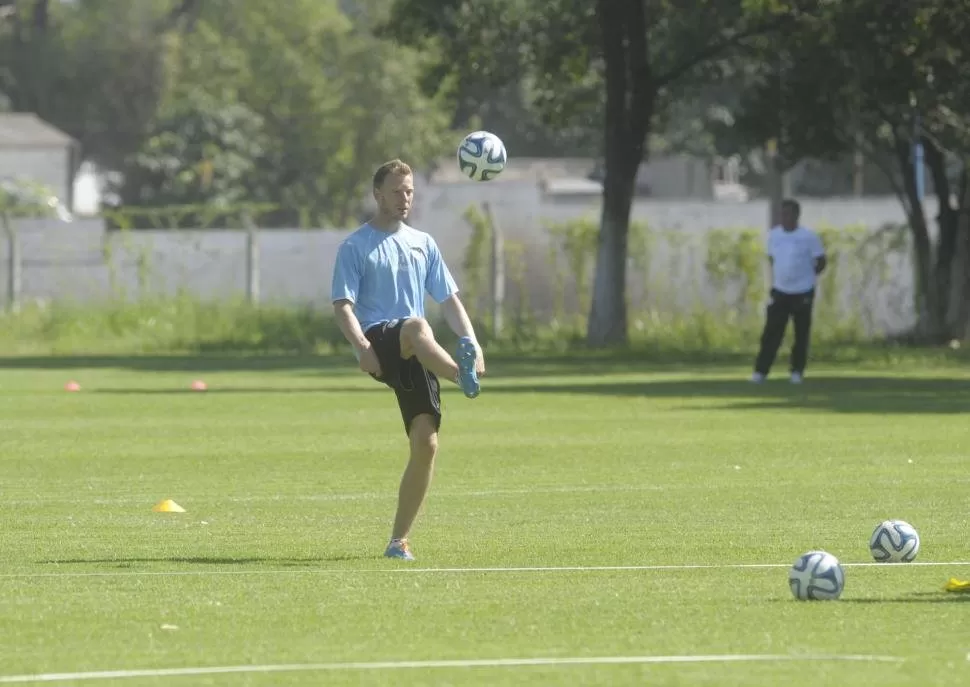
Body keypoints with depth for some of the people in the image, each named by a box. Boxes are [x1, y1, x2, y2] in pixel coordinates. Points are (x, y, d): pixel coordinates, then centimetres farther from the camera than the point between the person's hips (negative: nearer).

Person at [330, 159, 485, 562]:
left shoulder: (423, 243, 20)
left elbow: (448, 298, 19)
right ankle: (464, 377, -66)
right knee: (417, 327, -39)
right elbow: (343, 305, -4)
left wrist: (471, 341, 4)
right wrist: (360, 345, -22)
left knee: (426, 443, -9)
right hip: (378, 343, -5)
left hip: (415, 357, 5)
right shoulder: (356, 247, 5)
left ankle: (399, 540, -2)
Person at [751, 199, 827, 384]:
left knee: (801, 334, 4)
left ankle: (797, 371, 15)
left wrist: (805, 276, 0)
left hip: (802, 292, -3)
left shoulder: (809, 237, -10)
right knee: (771, 333, -3)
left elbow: (820, 262, -3)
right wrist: (778, 277, 9)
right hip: (779, 291, 3)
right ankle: (761, 371, -1)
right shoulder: (774, 235, 2)